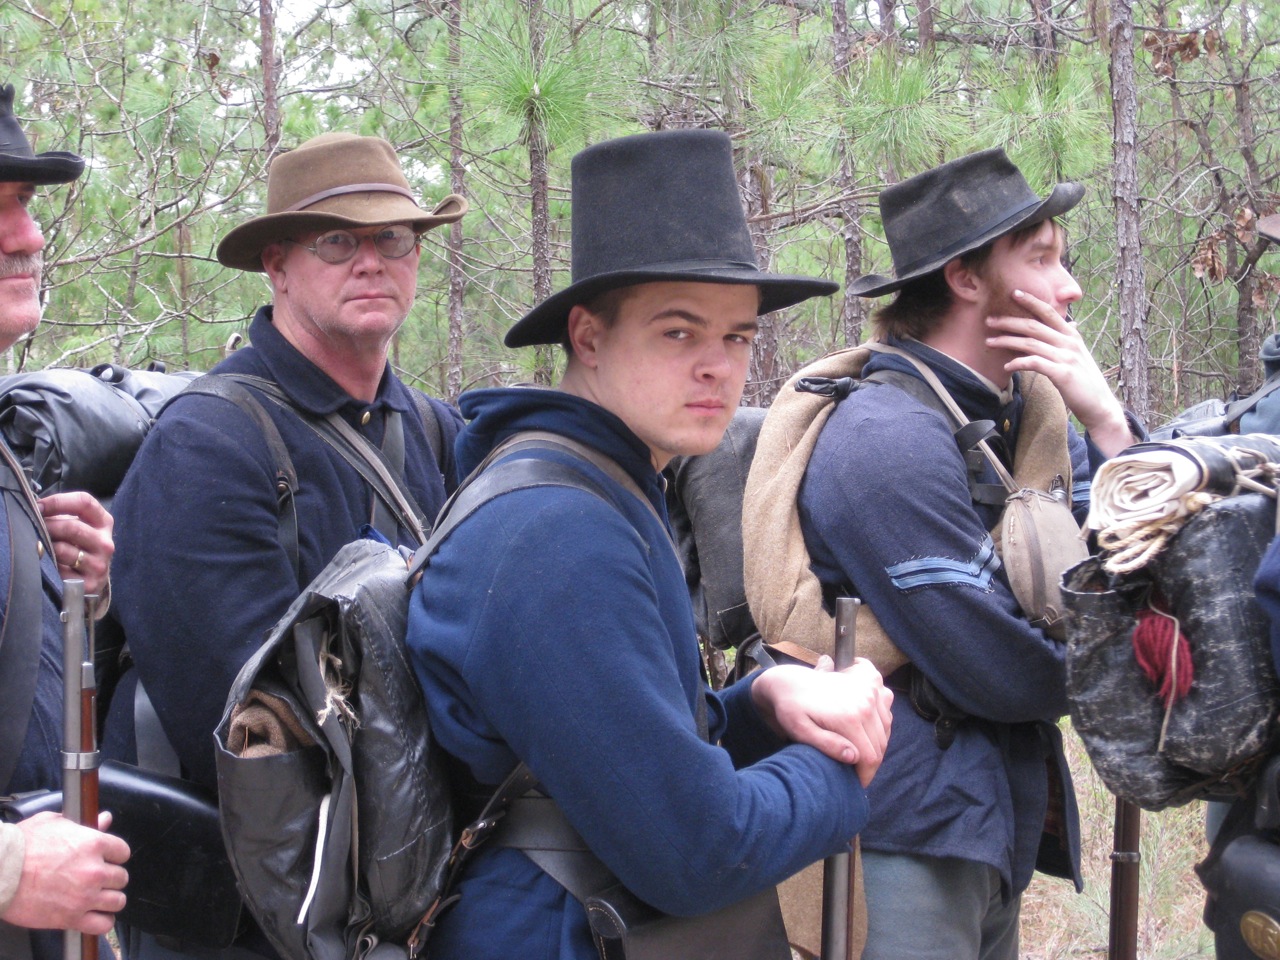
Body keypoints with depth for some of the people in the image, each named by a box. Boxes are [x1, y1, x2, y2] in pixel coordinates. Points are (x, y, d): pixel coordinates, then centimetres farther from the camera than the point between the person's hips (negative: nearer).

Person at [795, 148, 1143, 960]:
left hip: (995, 836, 9)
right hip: (912, 850, -9)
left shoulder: (1017, 414, 8)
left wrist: (1106, 422, -7)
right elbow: (1008, 673, -22)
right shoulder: (892, 439, -20)